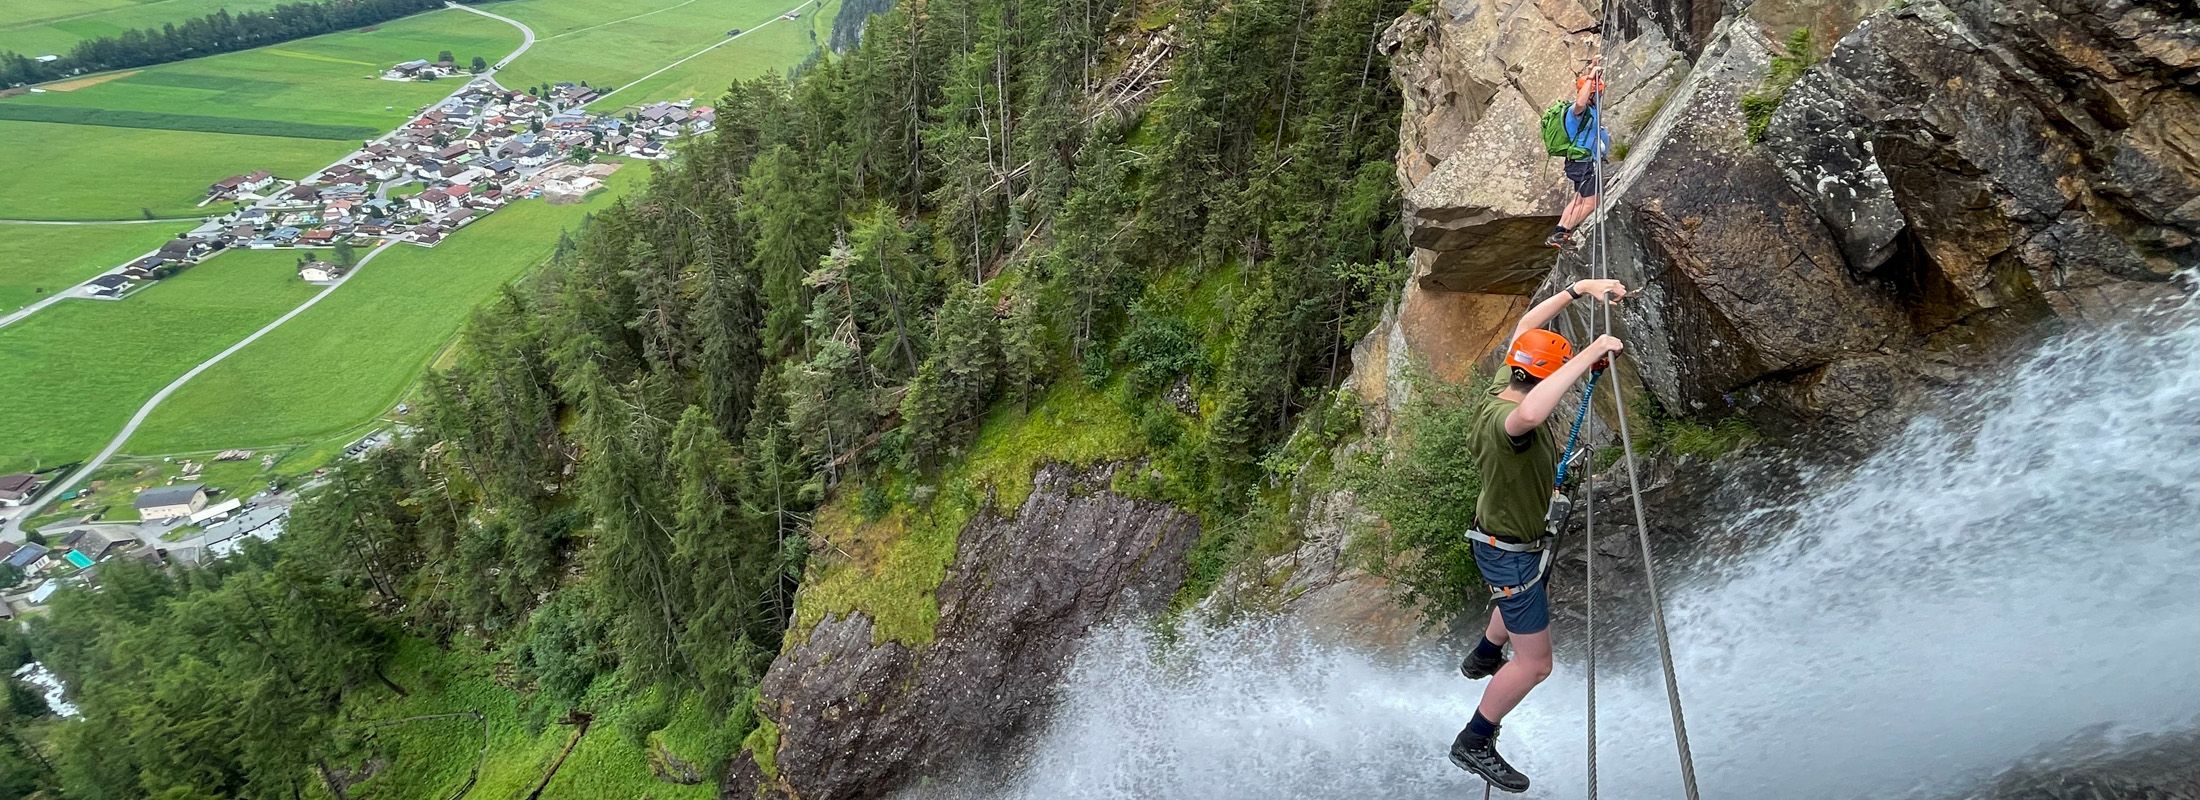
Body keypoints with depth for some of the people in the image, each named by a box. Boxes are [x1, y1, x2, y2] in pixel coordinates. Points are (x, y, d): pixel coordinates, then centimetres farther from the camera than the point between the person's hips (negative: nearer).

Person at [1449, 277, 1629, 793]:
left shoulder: (1505, 385, -12)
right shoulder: (1502, 417, -38)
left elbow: (1527, 324, 3)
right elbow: (1530, 415, -64)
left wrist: (1579, 289, -7)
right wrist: (1591, 353, -56)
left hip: (1509, 535, 10)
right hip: (1510, 551, -10)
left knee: (1521, 599, 39)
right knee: (1535, 663, 3)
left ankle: (1483, 659, 65)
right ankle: (1474, 744, 18)